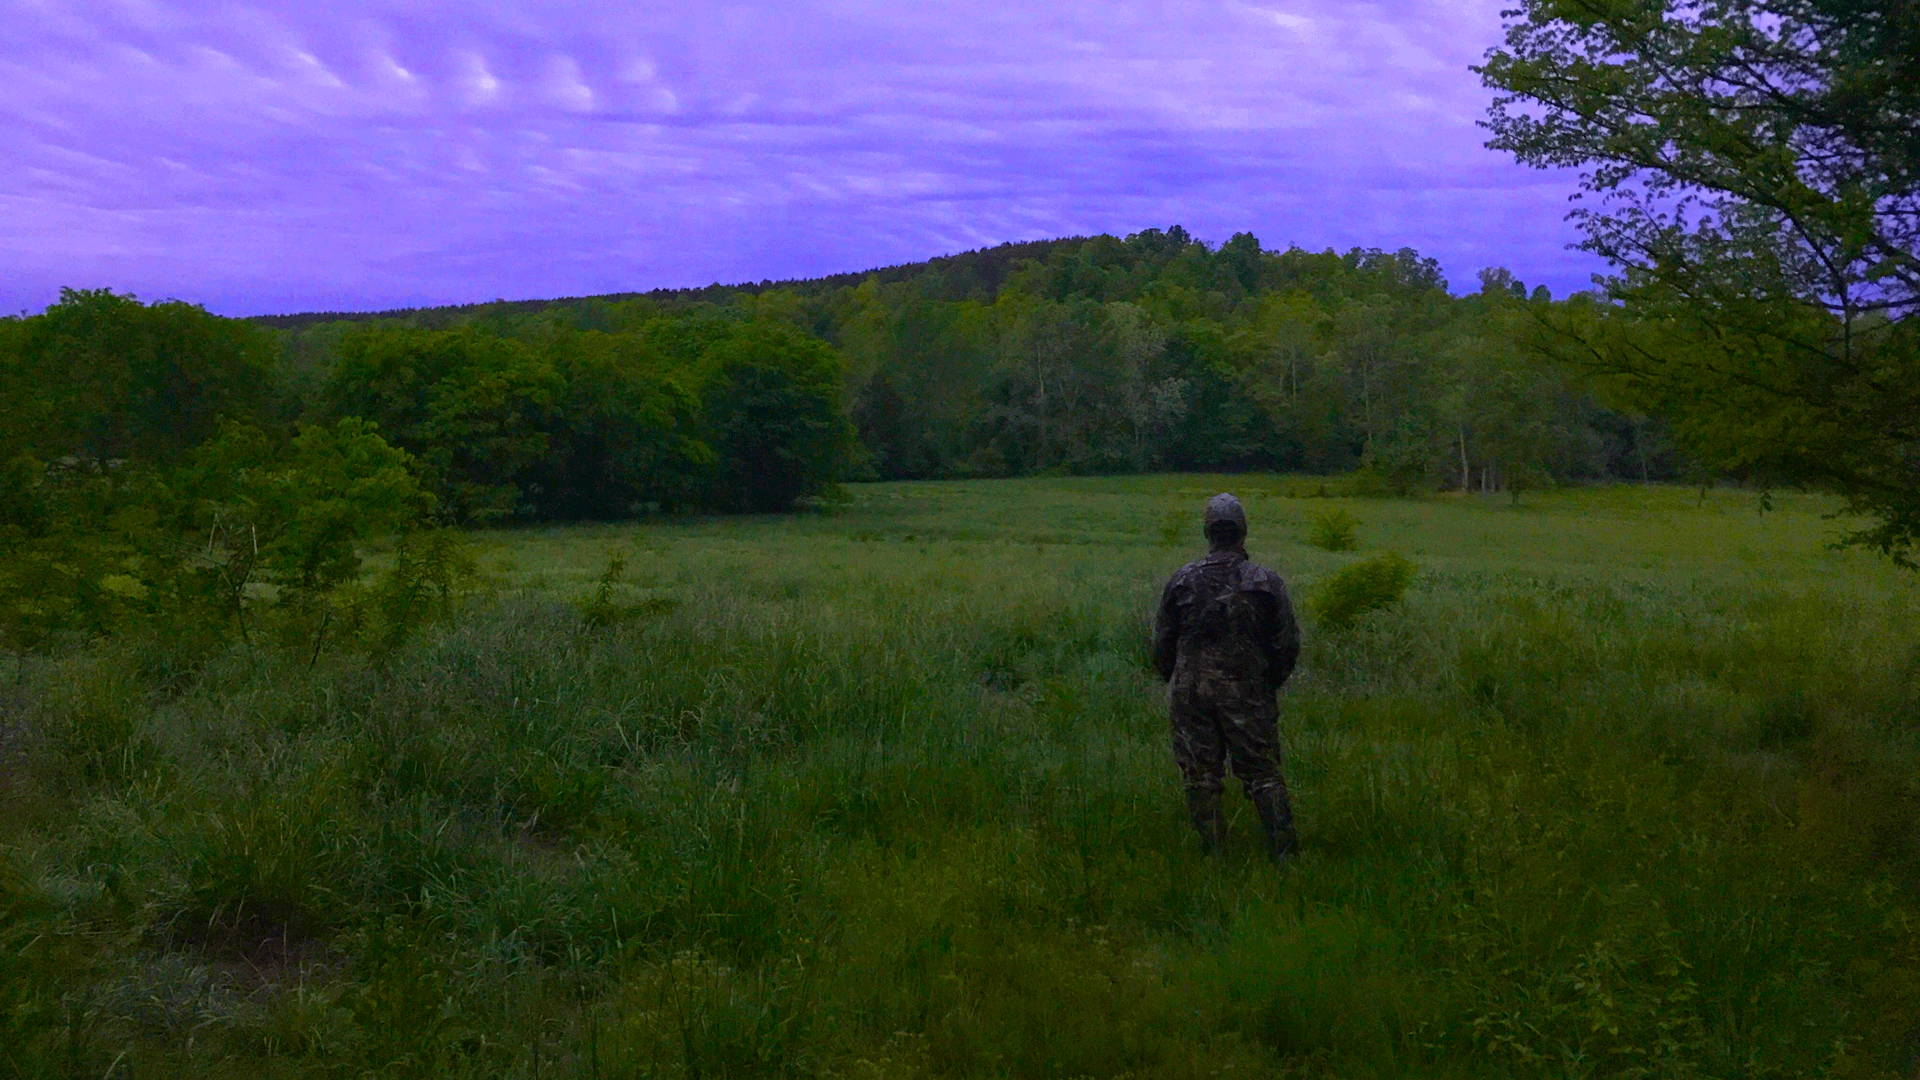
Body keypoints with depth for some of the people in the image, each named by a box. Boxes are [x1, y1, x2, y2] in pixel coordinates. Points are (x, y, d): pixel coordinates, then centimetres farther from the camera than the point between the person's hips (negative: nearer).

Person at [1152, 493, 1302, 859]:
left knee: (1200, 776, 7)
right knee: (1263, 774, 7)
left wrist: (1176, 683, 19)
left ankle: (1213, 851, 10)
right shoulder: (1266, 582, -5)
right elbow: (1288, 643, -1)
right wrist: (1270, 683, 14)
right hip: (1248, 693, 0)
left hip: (1191, 693, 1)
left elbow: (1163, 641, 5)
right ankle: (1283, 849, 6)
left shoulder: (1183, 580, -2)